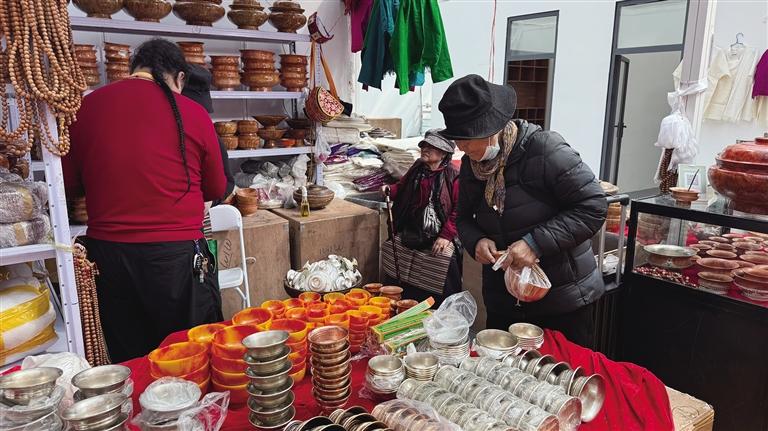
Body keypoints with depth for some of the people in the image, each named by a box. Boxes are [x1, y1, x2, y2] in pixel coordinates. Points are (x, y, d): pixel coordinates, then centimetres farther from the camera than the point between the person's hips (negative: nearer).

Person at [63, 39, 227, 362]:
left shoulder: (87, 106, 1)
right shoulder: (192, 113, -6)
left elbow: (70, 183, 12)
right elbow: (215, 190, 5)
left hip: (107, 253, 3)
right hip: (176, 254, -3)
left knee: (128, 360, 18)